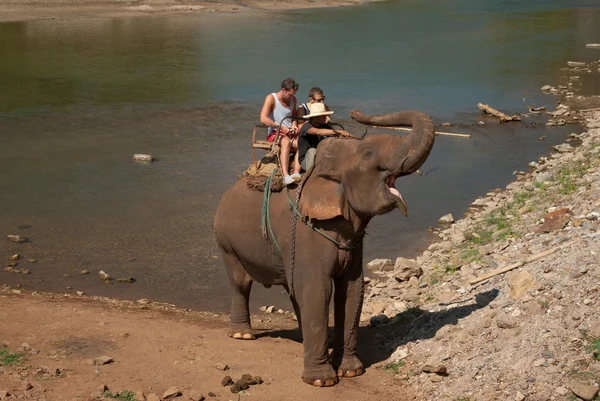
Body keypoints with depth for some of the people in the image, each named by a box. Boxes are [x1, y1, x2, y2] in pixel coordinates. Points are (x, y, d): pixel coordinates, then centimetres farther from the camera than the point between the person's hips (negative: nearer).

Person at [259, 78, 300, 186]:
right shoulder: (271, 98, -7)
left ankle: (296, 173, -37)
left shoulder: (293, 99, 13)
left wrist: (294, 125, 7)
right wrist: (280, 127, -20)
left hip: (290, 133, 6)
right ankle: (286, 176, -52)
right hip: (275, 133, -6)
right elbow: (263, 119, -18)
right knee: (286, 142, -39)